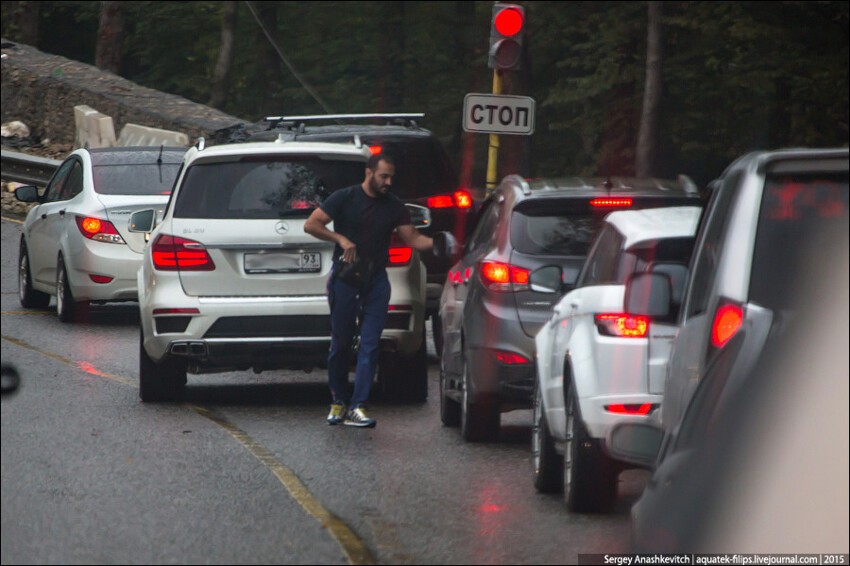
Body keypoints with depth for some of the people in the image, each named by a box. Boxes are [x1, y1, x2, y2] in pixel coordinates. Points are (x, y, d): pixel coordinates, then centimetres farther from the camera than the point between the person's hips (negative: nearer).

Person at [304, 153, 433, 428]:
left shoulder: (394, 206, 9)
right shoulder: (345, 198, -2)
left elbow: (413, 239, 6)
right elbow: (311, 224, -5)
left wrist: (437, 243, -12)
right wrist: (340, 238, -17)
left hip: (376, 281, 3)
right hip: (345, 278, -3)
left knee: (370, 344, -6)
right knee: (341, 342, 3)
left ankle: (357, 407, -7)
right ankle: (338, 402, 17)